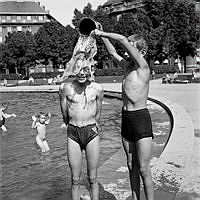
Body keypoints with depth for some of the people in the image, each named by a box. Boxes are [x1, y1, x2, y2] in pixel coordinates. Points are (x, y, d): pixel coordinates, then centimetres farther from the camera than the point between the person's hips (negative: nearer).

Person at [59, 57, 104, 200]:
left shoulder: (97, 89, -2)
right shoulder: (65, 88, -3)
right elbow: (65, 115, 8)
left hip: (91, 132, 0)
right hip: (73, 134, 0)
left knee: (93, 178, 7)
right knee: (75, 179, 6)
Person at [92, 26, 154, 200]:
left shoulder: (143, 66, -9)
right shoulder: (128, 66, 11)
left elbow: (123, 39, -17)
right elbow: (113, 52, 28)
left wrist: (102, 33, -8)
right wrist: (102, 35, 28)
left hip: (141, 118, -7)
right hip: (126, 119, 8)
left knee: (144, 170, -2)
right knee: (132, 167, 14)